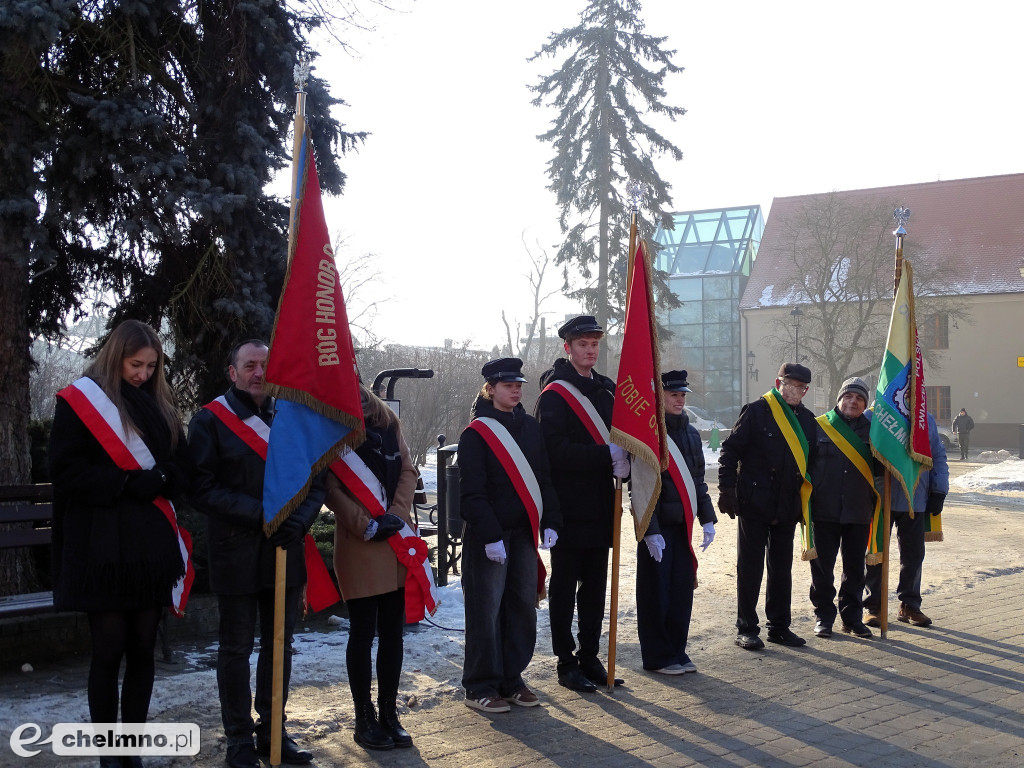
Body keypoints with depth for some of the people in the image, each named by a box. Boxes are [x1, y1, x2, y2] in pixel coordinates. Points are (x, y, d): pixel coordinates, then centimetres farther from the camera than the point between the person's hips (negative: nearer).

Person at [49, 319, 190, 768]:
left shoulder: (159, 406, 14)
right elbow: (66, 471, -8)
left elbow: (183, 467, 12)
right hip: (102, 546, -4)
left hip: (152, 545, 4)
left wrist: (159, 479, -10)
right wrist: (124, 482, -17)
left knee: (143, 650, 6)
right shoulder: (79, 401, -1)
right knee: (109, 651, -1)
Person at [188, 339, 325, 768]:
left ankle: (273, 731, 26)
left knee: (280, 644, 12)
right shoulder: (210, 421, -4)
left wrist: (299, 519, -12)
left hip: (286, 550, 4)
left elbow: (315, 481, 8)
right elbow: (203, 490, -11)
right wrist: (259, 512, -20)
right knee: (236, 647, 6)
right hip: (236, 552, -4)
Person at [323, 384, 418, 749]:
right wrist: (367, 526, -14)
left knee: (392, 631, 9)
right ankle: (364, 719, 13)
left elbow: (407, 470, 7)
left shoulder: (388, 422, 11)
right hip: (357, 543, -5)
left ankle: (389, 713, 20)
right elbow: (331, 488, -9)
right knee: (363, 632, 3)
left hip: (398, 540, 5)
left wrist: (396, 513, -8)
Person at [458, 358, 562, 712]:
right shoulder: (475, 433, -8)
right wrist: (490, 536, -17)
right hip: (488, 538, -6)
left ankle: (511, 679, 22)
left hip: (524, 534, 6)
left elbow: (544, 478, 12)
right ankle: (480, 687, 10)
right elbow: (472, 493, -11)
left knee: (523, 607, 9)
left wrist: (550, 522, 2)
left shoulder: (531, 427, 10)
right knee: (486, 610, 0)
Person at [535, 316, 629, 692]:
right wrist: (606, 456, -22)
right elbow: (555, 450, -19)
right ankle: (566, 663, 11)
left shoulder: (607, 389, 14)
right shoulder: (554, 394, -8)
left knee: (595, 586, 12)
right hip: (569, 507, -7)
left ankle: (589, 658, 22)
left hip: (600, 505, 7)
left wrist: (624, 459, -5)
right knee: (564, 587, 3)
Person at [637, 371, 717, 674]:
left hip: (684, 524, 7)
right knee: (656, 592, 1)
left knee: (682, 590, 10)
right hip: (658, 527, -7)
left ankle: (676, 651, 21)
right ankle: (657, 657, 12)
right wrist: (649, 530, -18)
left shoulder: (690, 433, 13)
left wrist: (707, 518, 10)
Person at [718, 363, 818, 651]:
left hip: (787, 507, 5)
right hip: (753, 505, -5)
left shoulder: (807, 420, 10)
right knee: (750, 567, 1)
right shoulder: (756, 411, -6)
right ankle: (747, 629, 9)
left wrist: (805, 502, 12)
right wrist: (727, 491, -14)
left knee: (782, 569, 12)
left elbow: (810, 462, 17)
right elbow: (730, 451, -8)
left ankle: (779, 626, 22)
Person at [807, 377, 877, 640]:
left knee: (855, 569, 9)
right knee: (822, 567, 4)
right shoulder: (818, 426, 1)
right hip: (824, 512, -2)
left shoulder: (871, 430, 10)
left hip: (859, 513, 3)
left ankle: (852, 617, 21)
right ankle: (823, 616, 15)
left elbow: (880, 469, 15)